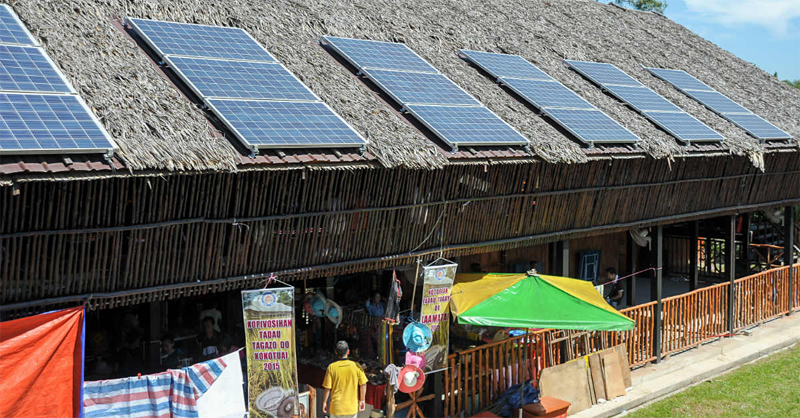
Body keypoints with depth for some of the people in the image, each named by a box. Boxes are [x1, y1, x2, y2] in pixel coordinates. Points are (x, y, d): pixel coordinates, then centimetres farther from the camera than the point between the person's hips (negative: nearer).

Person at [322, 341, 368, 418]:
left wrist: (324, 403, 6)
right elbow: (363, 385, -3)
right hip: (352, 408, 1)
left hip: (336, 408, 0)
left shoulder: (331, 367, -11)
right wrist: (362, 400, 9)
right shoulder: (356, 366, -8)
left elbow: (327, 388, -8)